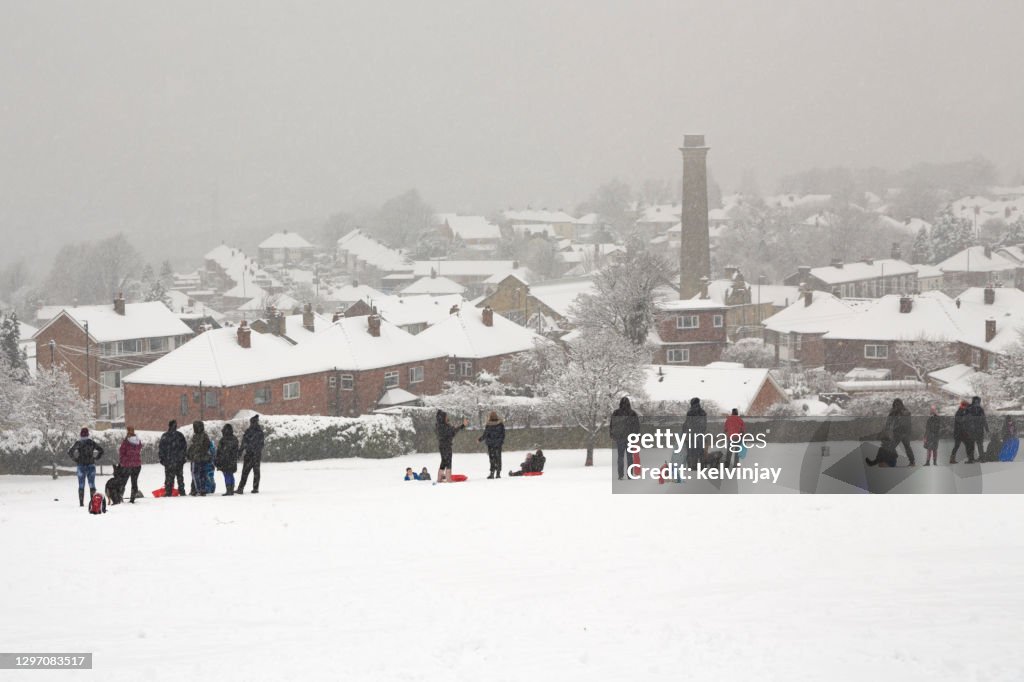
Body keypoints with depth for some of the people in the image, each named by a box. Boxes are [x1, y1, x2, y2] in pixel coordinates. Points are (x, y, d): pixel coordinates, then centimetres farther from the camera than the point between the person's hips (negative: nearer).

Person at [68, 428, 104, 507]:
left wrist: (74, 459, -1)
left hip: (81, 465, -2)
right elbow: (101, 450, 5)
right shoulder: (91, 442, 1)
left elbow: (70, 452, -13)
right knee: (92, 484, 6)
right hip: (91, 465, 2)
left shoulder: (78, 443, -7)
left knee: (81, 485, 3)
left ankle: (81, 503, -1)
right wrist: (95, 458, 8)